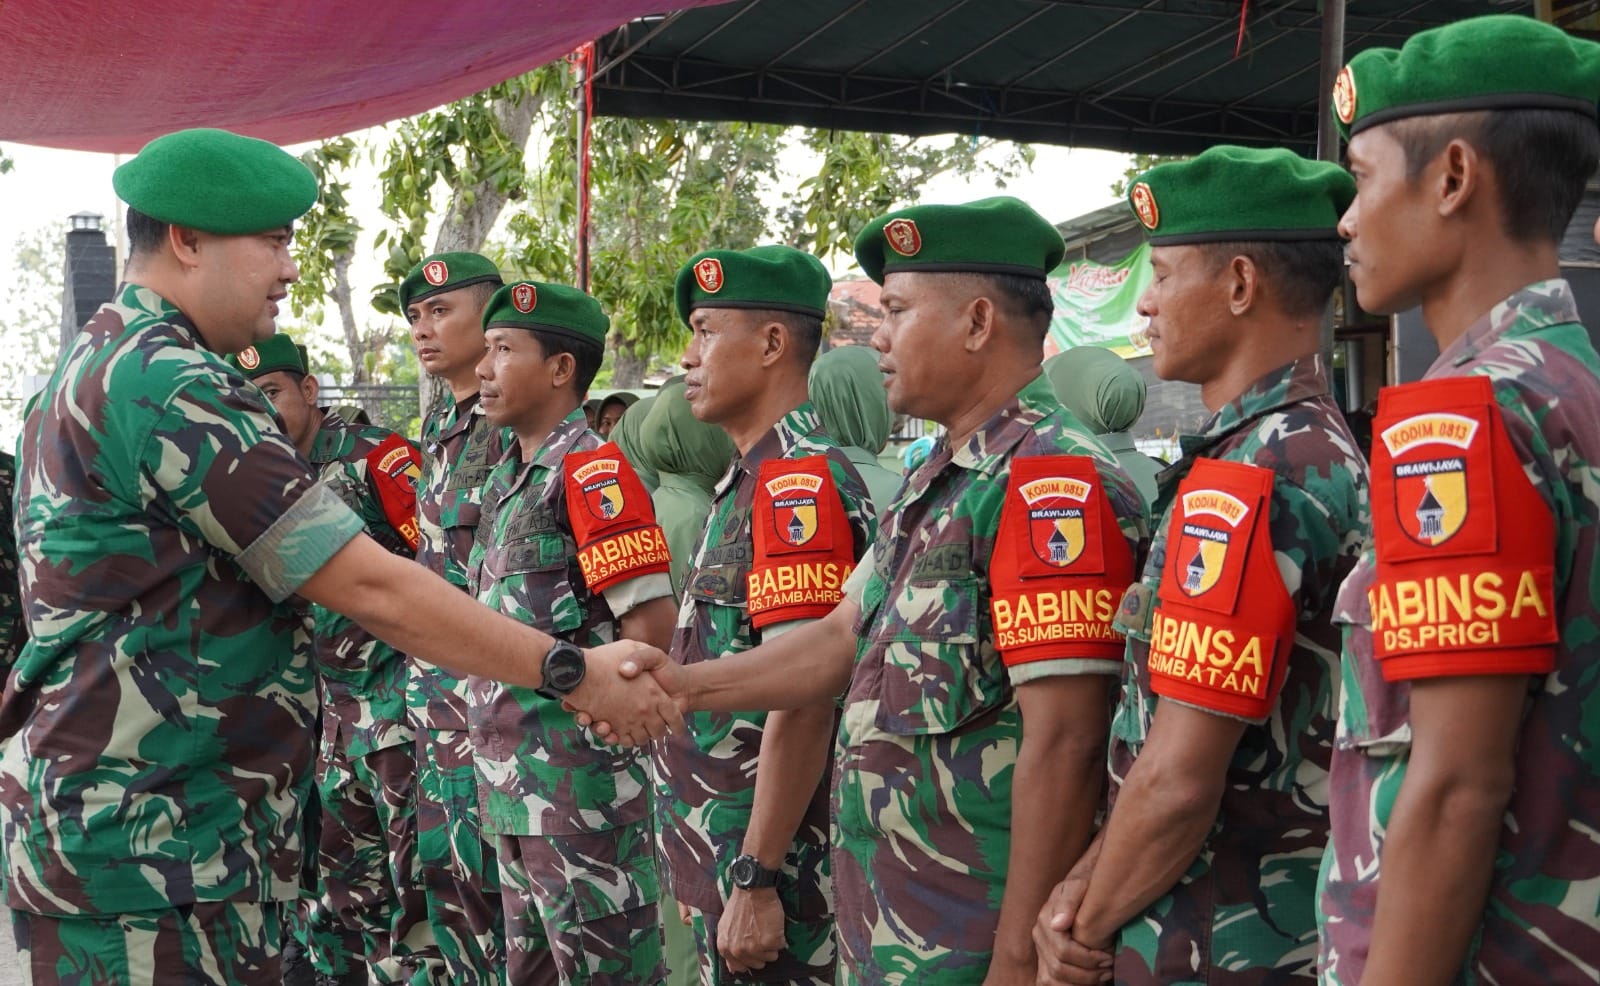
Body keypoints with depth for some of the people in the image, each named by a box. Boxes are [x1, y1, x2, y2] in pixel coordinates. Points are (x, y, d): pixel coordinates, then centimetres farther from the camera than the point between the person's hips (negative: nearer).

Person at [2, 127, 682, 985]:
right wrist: (576, 674, -17)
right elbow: (368, 587, -22)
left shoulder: (94, 368, 14)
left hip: (121, 817, 10)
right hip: (151, 839, -10)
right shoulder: (170, 386, -19)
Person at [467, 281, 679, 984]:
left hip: (579, 777, -9)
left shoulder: (590, 470, -14)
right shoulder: (506, 478, 14)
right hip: (514, 780, 10)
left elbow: (653, 622, -20)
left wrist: (584, 705, -12)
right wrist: (498, 723, 14)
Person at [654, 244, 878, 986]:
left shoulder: (797, 479, -18)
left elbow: (803, 700, -23)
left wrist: (757, 878, -22)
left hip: (765, 854, -9)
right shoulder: (754, 476, 13)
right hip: (723, 849, 9)